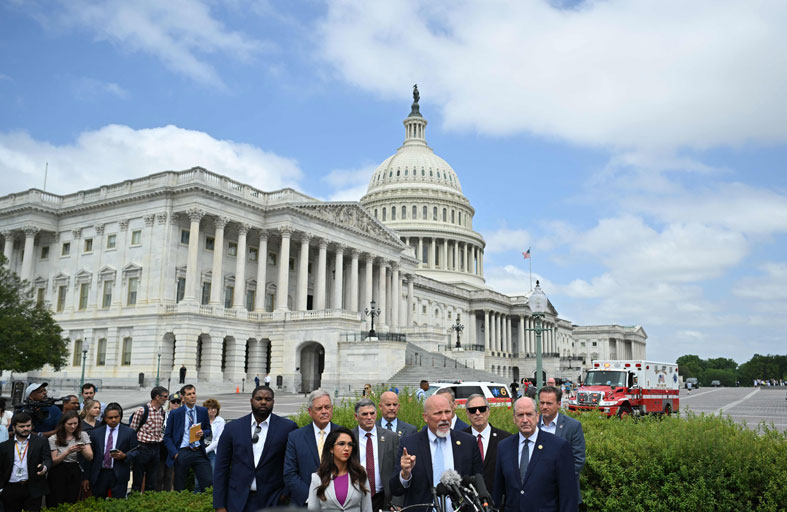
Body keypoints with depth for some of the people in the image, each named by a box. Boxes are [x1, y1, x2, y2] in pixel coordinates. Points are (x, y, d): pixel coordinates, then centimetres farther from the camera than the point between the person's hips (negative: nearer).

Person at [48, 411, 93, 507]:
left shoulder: (83, 435, 2)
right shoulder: (54, 439, -3)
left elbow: (90, 457, -2)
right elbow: (53, 462, -5)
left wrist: (83, 449, -23)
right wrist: (68, 452, -21)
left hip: (75, 473, 2)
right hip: (58, 474, -2)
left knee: (71, 504, 4)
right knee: (56, 506, -1)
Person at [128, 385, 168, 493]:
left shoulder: (162, 411, 8)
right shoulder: (142, 411, -13)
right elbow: (132, 431, -7)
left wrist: (160, 439, 9)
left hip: (156, 448, 6)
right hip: (143, 448, -6)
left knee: (152, 482, 11)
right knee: (138, 480, 4)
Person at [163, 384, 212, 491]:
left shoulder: (203, 411, 8)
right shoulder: (175, 413, 1)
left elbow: (208, 429, 17)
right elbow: (167, 436, 3)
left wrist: (203, 433, -7)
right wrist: (174, 453, -8)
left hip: (199, 453, 2)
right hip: (182, 453, -1)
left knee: (209, 483, -6)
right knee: (179, 488, 7)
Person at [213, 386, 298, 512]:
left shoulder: (287, 427, -5)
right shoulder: (232, 428, 0)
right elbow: (221, 468, 1)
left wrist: (288, 490, -2)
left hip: (271, 501, -1)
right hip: (237, 501, 1)